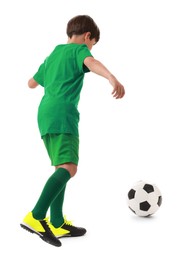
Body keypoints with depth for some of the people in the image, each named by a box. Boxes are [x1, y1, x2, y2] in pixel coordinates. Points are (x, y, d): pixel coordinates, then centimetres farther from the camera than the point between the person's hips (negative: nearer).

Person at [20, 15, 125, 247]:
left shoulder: (53, 54, 28)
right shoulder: (79, 49, 5)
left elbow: (32, 83, 37)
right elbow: (91, 63, -19)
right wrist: (112, 78, -37)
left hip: (45, 114, 9)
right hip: (63, 114, -9)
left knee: (61, 167, 12)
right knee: (68, 168, -18)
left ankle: (57, 223, 12)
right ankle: (36, 217, -29)